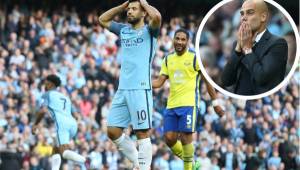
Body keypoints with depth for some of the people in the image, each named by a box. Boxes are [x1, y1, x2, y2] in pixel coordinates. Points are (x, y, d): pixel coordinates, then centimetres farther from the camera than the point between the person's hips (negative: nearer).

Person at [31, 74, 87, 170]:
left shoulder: (47, 95, 16)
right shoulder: (66, 97, 33)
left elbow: (42, 111, 0)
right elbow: (75, 115, 25)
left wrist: (35, 124, 13)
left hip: (61, 123, -7)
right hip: (73, 124, 7)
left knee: (64, 152, -20)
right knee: (55, 150, 19)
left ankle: (85, 162, -45)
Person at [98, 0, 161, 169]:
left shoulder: (149, 31, 0)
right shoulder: (123, 30, 17)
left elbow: (157, 16, -22)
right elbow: (103, 20, 29)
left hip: (140, 89, -7)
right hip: (122, 89, 7)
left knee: (142, 133, -5)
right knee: (113, 131, 3)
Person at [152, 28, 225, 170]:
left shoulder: (195, 58, -2)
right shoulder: (168, 60, 13)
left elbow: (207, 81, 2)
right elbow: (159, 82, 10)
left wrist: (215, 102, 0)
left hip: (189, 104, -5)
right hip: (171, 105, 5)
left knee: (185, 137, -12)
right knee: (169, 138, -1)